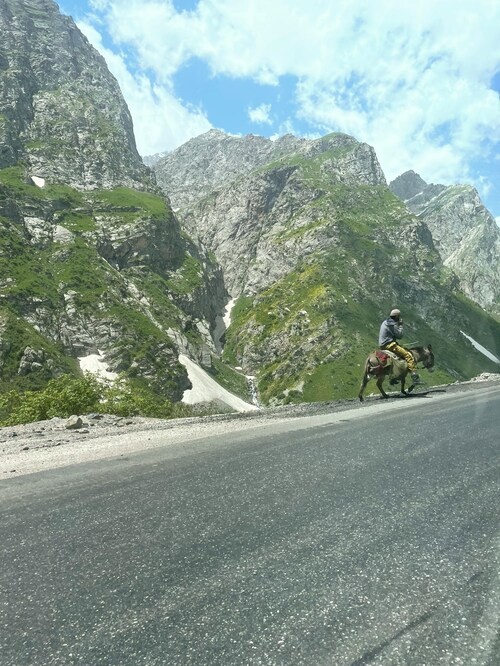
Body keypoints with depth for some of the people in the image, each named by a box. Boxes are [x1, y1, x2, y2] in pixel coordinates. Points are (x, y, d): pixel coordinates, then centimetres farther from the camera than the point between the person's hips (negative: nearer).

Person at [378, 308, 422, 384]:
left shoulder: (385, 322, 16)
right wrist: (400, 326, -3)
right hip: (389, 345, -11)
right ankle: (415, 377, -26)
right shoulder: (393, 325, -15)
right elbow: (399, 336, -13)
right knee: (408, 355, -17)